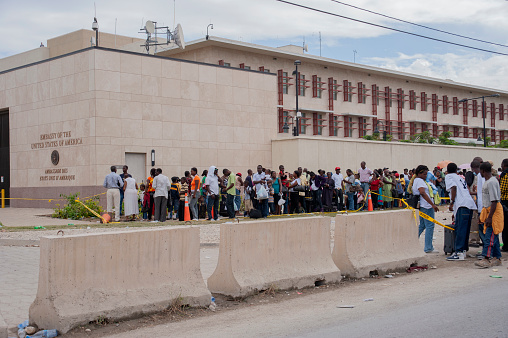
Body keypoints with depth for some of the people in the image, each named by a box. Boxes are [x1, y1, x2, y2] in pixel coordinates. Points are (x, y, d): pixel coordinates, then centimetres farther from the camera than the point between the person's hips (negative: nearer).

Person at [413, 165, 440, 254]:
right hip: (426, 206, -11)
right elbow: (422, 193, -25)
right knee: (430, 226, -6)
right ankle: (428, 248, -4)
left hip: (422, 206, 11)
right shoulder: (419, 180, -12)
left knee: (422, 226, 17)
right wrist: (433, 204, -28)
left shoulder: (416, 180, 20)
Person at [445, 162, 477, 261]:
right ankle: (463, 250, 17)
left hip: (462, 205, -8)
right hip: (470, 204, 8)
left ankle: (459, 253, -14)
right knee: (465, 229, 13)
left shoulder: (448, 176, 9)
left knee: (460, 229, -10)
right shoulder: (460, 178, 30)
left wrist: (452, 203, -8)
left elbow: (453, 188, -9)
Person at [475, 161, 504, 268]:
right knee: (493, 236, 12)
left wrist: (490, 217, -24)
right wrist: (483, 215, 24)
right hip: (489, 210, 10)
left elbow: (494, 201, -22)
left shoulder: (491, 182, -19)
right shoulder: (487, 182, 13)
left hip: (494, 211, -10)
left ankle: (487, 259, -16)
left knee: (490, 236, -13)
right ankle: (497, 258, 17)